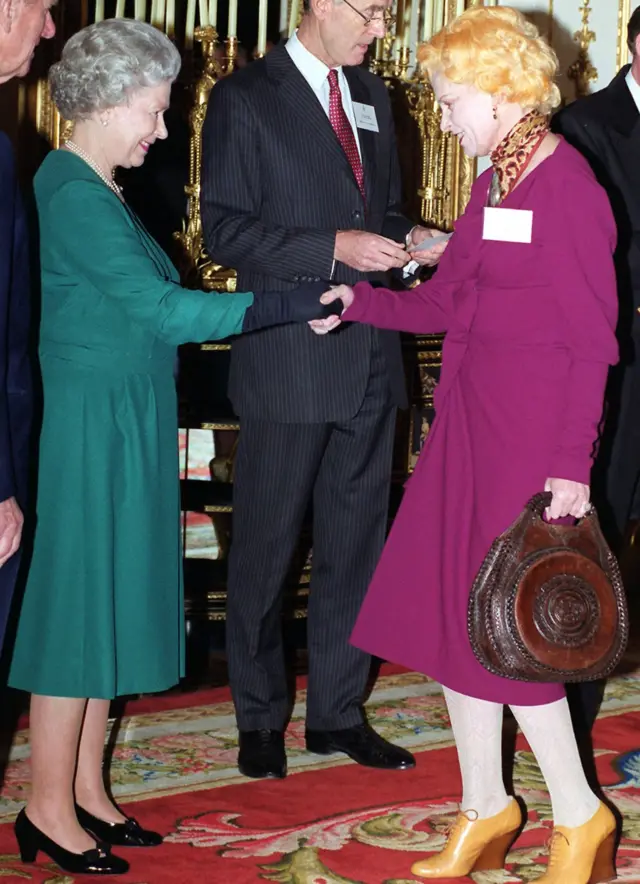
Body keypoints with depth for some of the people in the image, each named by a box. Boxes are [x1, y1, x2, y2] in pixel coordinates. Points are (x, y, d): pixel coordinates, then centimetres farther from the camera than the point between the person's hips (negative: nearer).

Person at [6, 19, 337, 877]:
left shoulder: (94, 189, 13)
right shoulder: (73, 195, -17)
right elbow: (157, 307, -22)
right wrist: (284, 306, -21)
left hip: (123, 420, 10)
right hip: (91, 421, -10)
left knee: (108, 599, 13)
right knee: (79, 599, -2)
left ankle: (86, 791, 22)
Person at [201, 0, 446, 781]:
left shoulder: (372, 95, 12)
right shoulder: (244, 99, -8)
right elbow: (224, 230, -13)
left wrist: (407, 240, -1)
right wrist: (334, 247, -21)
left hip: (369, 360, 6)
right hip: (289, 359, -6)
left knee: (355, 542, 13)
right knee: (265, 548, 6)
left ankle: (337, 712, 25)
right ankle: (260, 719, 21)